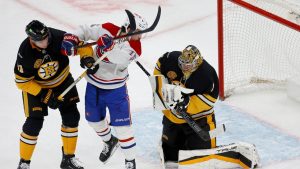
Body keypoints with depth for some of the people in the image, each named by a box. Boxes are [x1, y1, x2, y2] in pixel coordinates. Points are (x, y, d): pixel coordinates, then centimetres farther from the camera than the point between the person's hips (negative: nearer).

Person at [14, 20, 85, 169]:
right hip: (35, 86, -3)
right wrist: (45, 95, -26)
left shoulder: (57, 37, -29)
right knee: (34, 123, -8)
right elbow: (22, 82, -22)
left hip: (62, 80, 4)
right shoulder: (25, 53, -31)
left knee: (71, 116, 1)